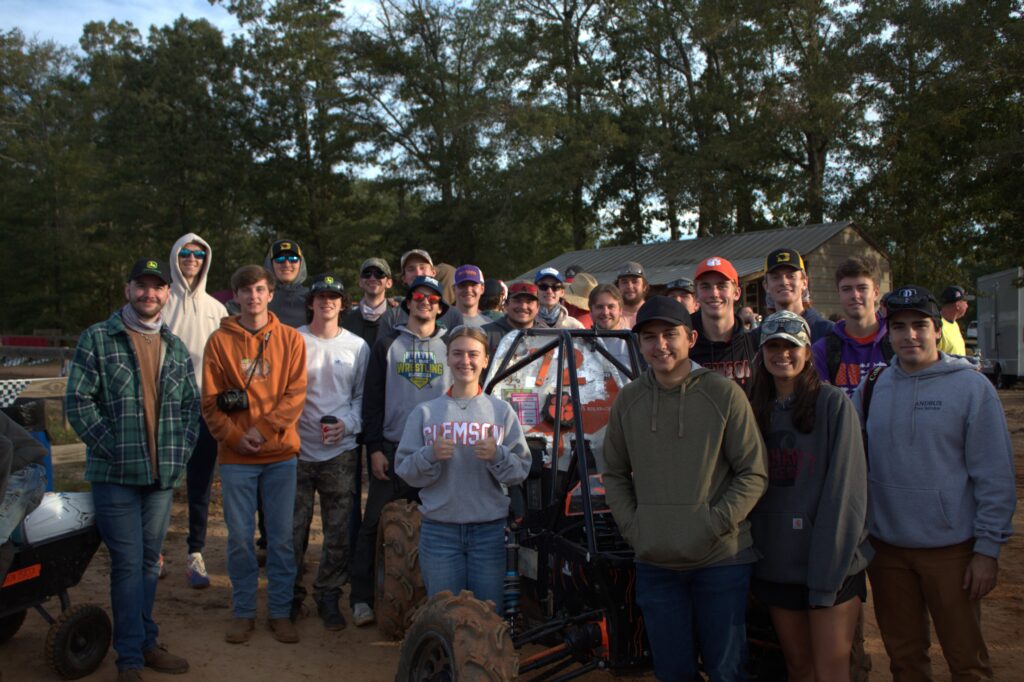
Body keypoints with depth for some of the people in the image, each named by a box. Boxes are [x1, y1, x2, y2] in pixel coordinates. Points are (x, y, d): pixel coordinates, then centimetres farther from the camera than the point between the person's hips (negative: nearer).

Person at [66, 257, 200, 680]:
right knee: (127, 563, -3)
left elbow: (191, 405, 15)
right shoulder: (98, 339, -2)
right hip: (115, 474, -4)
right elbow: (78, 401, -7)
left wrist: (181, 452, 3)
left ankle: (146, 643, 25)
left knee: (150, 560, 13)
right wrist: (111, 450, -12)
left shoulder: (177, 349, 13)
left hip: (163, 475, 4)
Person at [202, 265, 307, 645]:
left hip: (281, 454, 0)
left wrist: (263, 429, -13)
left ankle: (280, 612, 19)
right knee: (239, 537, 7)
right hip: (236, 456, 0)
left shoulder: (290, 340, 3)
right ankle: (243, 612, 22)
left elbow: (296, 394, -3)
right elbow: (210, 400, 0)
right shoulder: (220, 341, 3)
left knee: (281, 537, 6)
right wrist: (235, 436, -12)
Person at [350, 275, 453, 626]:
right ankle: (362, 598, 11)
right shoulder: (387, 345, 7)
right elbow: (372, 399, 4)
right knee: (377, 523, 1)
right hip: (393, 449, -1)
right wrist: (375, 447, -4)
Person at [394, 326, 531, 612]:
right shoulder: (425, 412, 5)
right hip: (439, 530, 0)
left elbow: (521, 471, 1)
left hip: (490, 529, 0)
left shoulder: (502, 411, 5)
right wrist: (431, 455, -16)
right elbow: (403, 469, 2)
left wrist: (497, 455, -17)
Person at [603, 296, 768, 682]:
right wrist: (632, 527, 1)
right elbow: (614, 474, 13)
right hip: (654, 563, 3)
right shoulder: (627, 400, 3)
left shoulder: (724, 394, -7)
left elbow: (753, 473, -5)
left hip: (722, 559, -3)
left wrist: (714, 526, -12)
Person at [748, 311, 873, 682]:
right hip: (777, 563, 4)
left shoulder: (833, 403, -6)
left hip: (831, 563, -4)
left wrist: (828, 570, -15)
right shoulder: (758, 409, 8)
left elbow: (844, 489, -11)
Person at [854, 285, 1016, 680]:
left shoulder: (971, 386, -6)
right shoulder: (871, 388, 3)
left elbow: (995, 476, -6)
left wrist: (988, 548, -9)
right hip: (885, 547, 3)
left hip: (951, 548, -3)